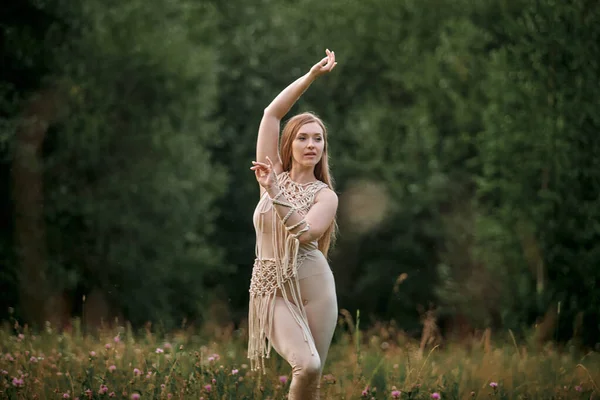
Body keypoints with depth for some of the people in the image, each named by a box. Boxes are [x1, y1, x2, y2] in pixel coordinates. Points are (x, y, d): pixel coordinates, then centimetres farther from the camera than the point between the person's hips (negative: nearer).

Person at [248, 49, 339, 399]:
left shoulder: (325, 195, 4)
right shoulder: (273, 174, 8)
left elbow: (306, 233, -16)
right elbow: (272, 113, 3)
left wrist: (275, 194, -21)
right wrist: (312, 75, 2)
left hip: (312, 284, 0)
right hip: (273, 289, 0)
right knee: (307, 365, -23)